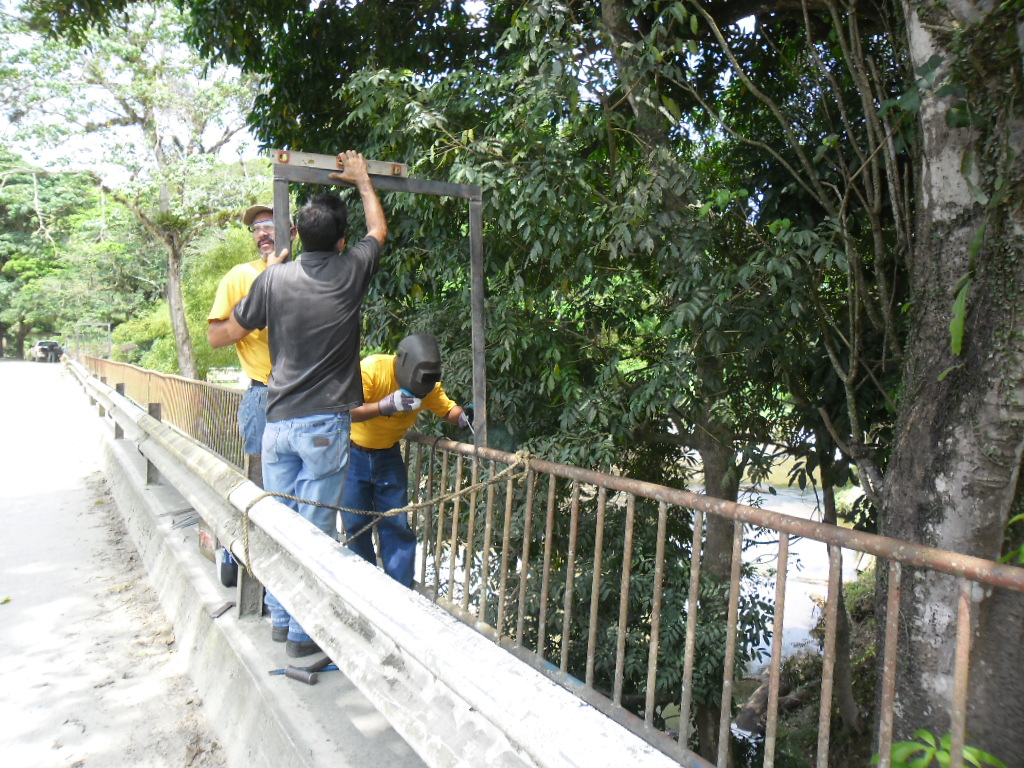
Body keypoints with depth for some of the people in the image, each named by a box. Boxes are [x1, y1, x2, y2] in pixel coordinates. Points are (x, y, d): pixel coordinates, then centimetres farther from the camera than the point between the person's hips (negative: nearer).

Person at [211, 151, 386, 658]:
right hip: (325, 424, -3)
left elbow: (225, 336, 13)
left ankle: (280, 617, 26)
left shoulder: (274, 279, 2)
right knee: (316, 529, 2)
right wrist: (361, 179, 35)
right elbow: (378, 230, 21)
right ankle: (304, 632, 9)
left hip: (277, 421, 3)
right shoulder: (351, 272, 0)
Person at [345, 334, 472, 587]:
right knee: (356, 525, 1)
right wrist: (387, 406, -44)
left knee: (397, 525, -1)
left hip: (388, 455, 4)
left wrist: (462, 417, -24)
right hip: (354, 452, -3)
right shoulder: (371, 369, -25)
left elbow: (447, 409, -1)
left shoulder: (428, 385, -10)